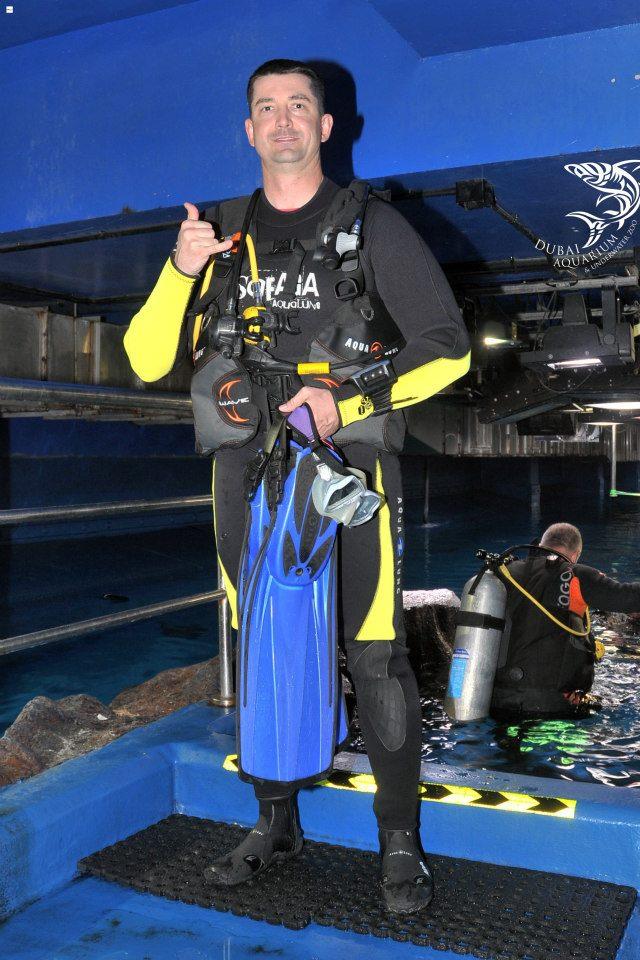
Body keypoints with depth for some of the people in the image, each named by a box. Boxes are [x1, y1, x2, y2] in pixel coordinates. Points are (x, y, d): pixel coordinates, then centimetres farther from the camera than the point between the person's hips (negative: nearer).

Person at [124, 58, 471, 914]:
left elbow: (447, 349, 0)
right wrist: (180, 270, -10)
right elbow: (148, 361, 7)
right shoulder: (222, 235, 12)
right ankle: (276, 824, 28)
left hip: (348, 466, -3)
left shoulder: (373, 227, 3)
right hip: (248, 473, 4)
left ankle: (401, 842, 14)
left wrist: (345, 401, -12)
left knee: (376, 658, -4)